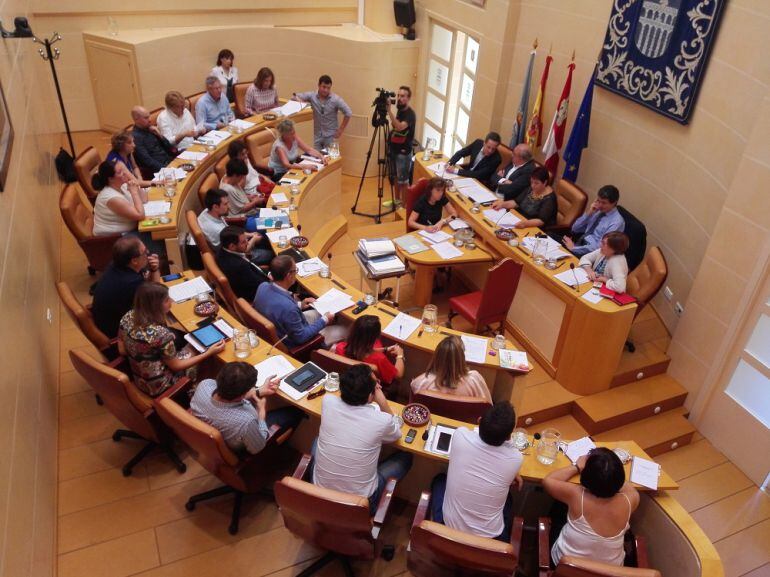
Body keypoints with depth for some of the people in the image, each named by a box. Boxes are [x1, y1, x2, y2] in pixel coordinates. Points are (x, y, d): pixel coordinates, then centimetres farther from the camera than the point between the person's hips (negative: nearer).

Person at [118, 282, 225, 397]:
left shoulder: (127, 317, -15)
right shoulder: (161, 334, -35)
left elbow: (122, 351, 0)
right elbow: (175, 366, -19)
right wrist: (209, 353, -14)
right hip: (158, 386, -6)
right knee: (192, 351, 16)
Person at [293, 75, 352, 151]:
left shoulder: (336, 99, -13)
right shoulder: (312, 96, -4)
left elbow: (348, 113, -11)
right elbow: (296, 96, 4)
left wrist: (341, 130, -10)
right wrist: (299, 99, -20)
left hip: (331, 136, -3)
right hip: (317, 135, 3)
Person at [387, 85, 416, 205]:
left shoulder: (410, 114, -18)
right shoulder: (399, 111, 8)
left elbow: (400, 127, -37)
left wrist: (389, 111, -40)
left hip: (404, 152, -8)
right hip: (394, 150, 8)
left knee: (403, 180, 0)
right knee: (396, 177, 18)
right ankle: (397, 200, 32)